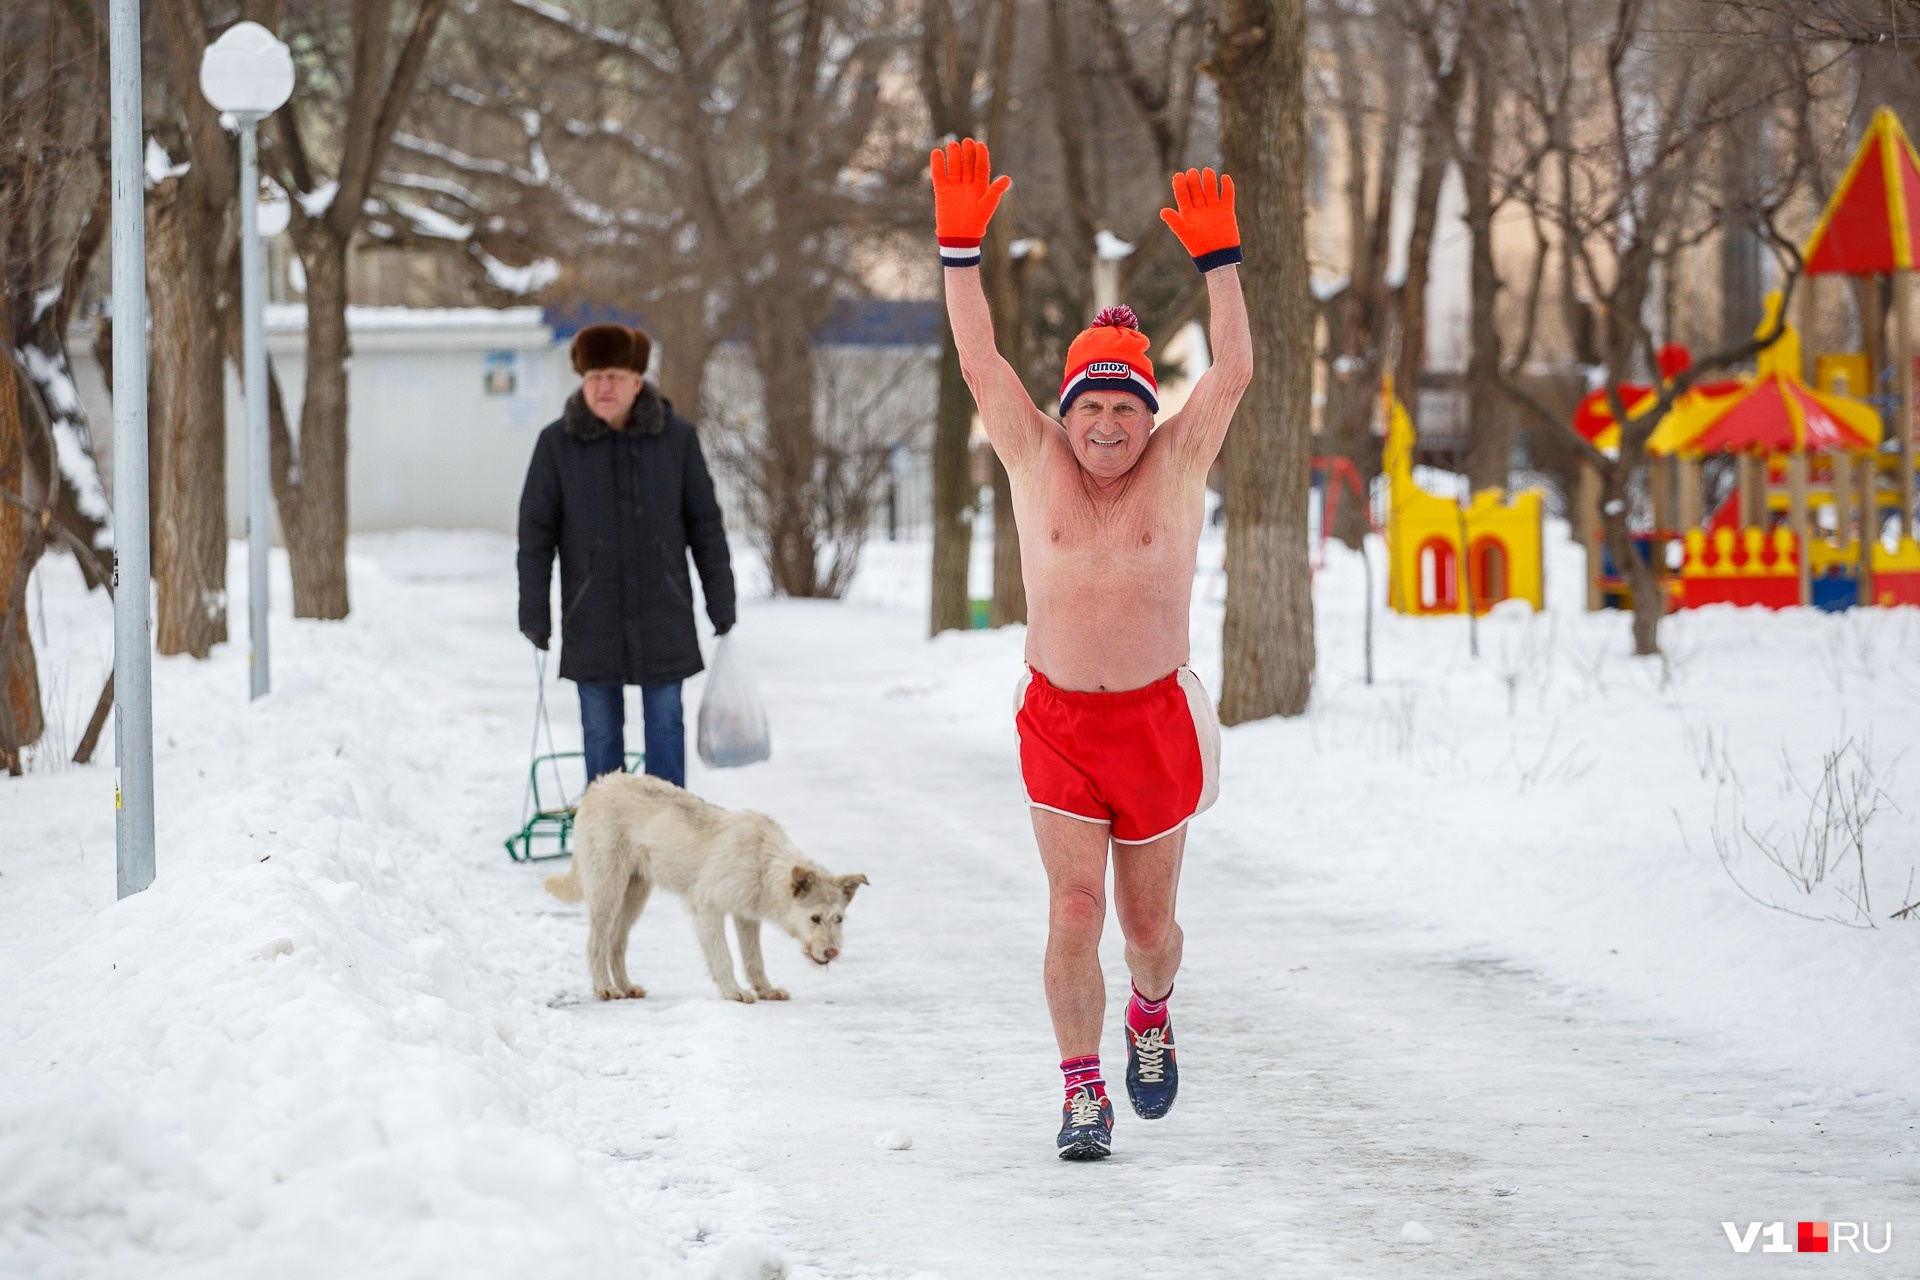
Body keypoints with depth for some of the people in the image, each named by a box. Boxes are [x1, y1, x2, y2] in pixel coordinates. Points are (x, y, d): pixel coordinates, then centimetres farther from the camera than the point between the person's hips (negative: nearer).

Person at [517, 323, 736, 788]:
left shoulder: (676, 437, -1)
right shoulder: (557, 444, -2)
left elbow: (706, 524, 5)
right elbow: (535, 535, 2)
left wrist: (722, 605, 5)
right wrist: (534, 615, -1)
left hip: (663, 614, 0)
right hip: (592, 617, 0)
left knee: (665, 722, 4)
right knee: (601, 728, 5)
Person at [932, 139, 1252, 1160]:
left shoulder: (1177, 466, 0)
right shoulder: (1037, 461, 2)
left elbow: (1233, 371, -9)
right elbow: (979, 362, -3)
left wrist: (1218, 259, -19)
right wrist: (959, 247, -12)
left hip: (1156, 720, 0)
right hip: (1057, 722, 0)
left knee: (1147, 923, 9)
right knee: (1073, 911, -10)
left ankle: (1150, 1012, 41)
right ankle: (1082, 1087, -3)